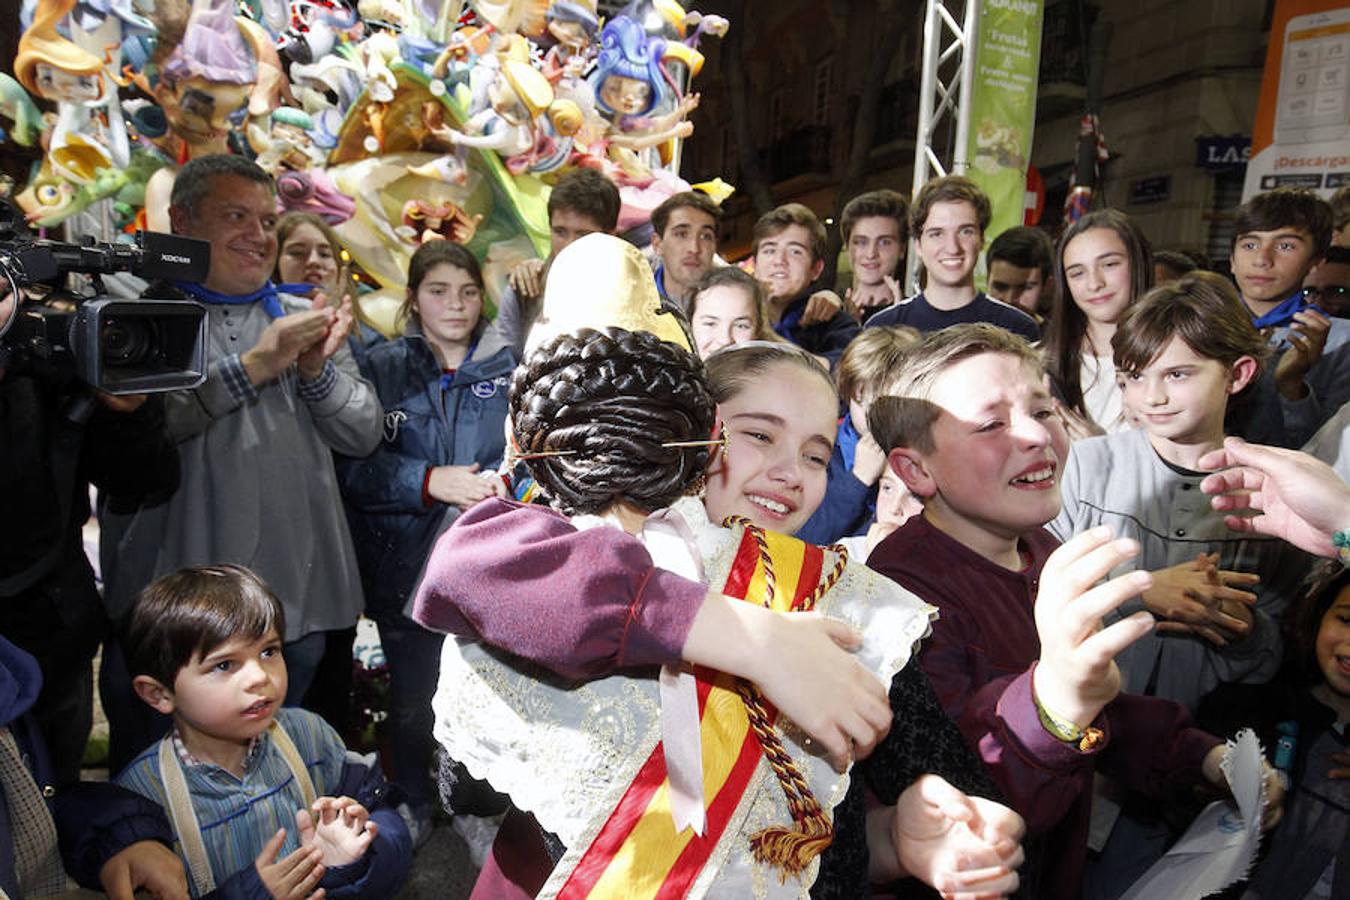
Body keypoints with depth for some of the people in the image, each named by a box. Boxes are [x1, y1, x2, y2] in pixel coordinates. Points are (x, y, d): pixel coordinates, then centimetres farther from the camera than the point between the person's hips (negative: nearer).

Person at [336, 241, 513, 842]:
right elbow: (353, 466, -7)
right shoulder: (382, 368, 2)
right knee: (413, 694, 12)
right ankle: (413, 802, 37)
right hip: (405, 561, 0)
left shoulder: (507, 367, 5)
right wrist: (432, 482, -18)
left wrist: (500, 483, -17)